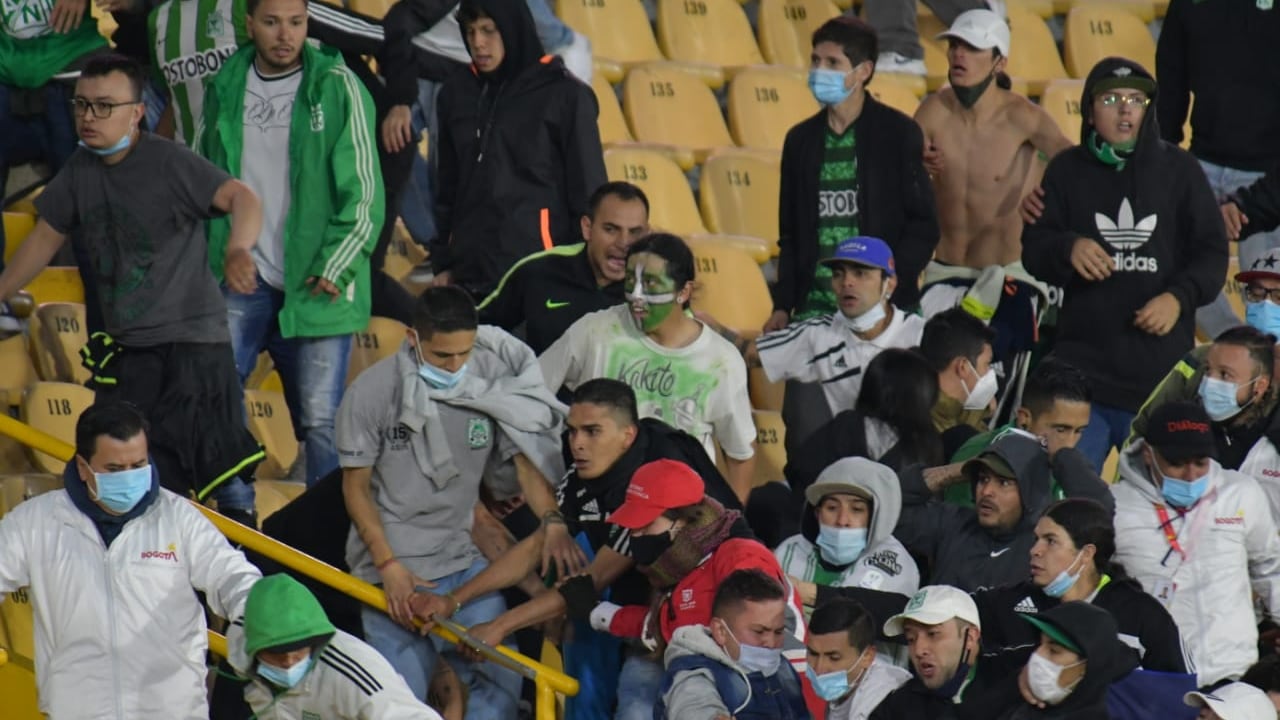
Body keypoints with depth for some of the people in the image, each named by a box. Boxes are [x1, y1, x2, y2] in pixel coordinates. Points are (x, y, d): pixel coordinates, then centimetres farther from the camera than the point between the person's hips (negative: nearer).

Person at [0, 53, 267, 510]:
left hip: (192, 340, -7)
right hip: (124, 348, 7)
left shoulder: (169, 162, -12)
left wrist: (237, 250, -44)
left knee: (220, 470, -11)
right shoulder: (80, 170, 8)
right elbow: (45, 238, 19)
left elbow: (242, 198, -24)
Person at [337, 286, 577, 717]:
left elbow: (525, 458, 1)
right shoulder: (371, 392, -10)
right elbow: (356, 486, -4)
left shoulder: (491, 382, -3)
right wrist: (389, 566, -11)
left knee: (500, 681, 0)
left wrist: (551, 520, -18)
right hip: (393, 569, -3)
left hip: (464, 564, 4)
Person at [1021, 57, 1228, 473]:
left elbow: (1212, 252, 5)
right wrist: (1069, 248, -18)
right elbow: (1033, 249, 4)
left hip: (1162, 368, 0)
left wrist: (1180, 296, -12)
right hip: (1082, 361, 0)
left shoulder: (1178, 169, 5)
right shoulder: (1067, 171, 8)